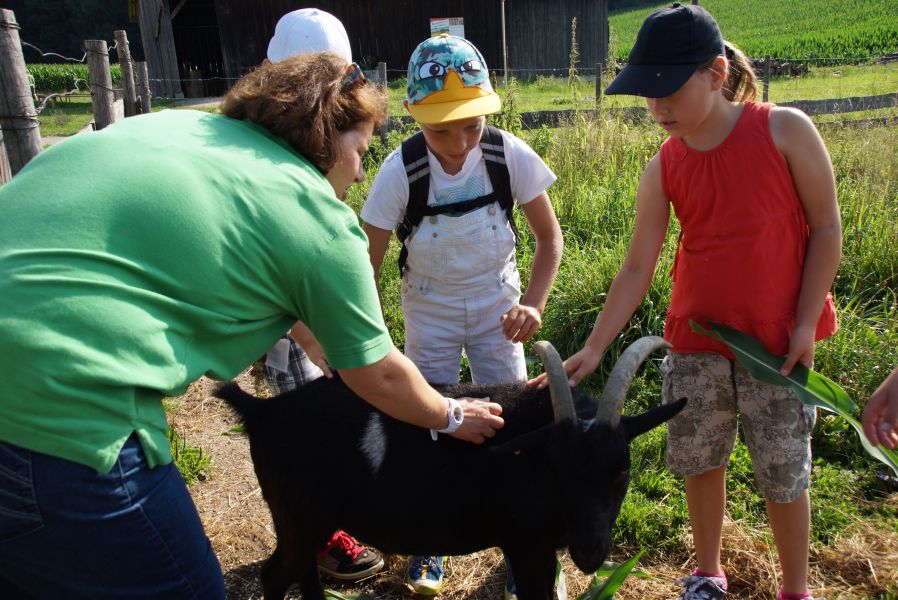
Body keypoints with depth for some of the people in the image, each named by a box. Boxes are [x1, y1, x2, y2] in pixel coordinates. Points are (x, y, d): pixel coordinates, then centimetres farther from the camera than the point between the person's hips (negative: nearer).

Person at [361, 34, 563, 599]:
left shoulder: (509, 154, -20)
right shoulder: (401, 170, -23)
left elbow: (550, 237, -9)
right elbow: (369, 264, -16)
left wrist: (533, 303, -22)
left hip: (496, 303, 1)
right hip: (429, 312, 0)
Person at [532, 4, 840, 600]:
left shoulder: (784, 131, -11)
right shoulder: (662, 171, -5)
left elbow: (826, 228, -6)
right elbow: (638, 269, -4)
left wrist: (805, 324, -9)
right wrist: (594, 348, -8)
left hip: (778, 339, -2)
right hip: (695, 337, 3)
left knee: (783, 471, 10)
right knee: (700, 459, 14)